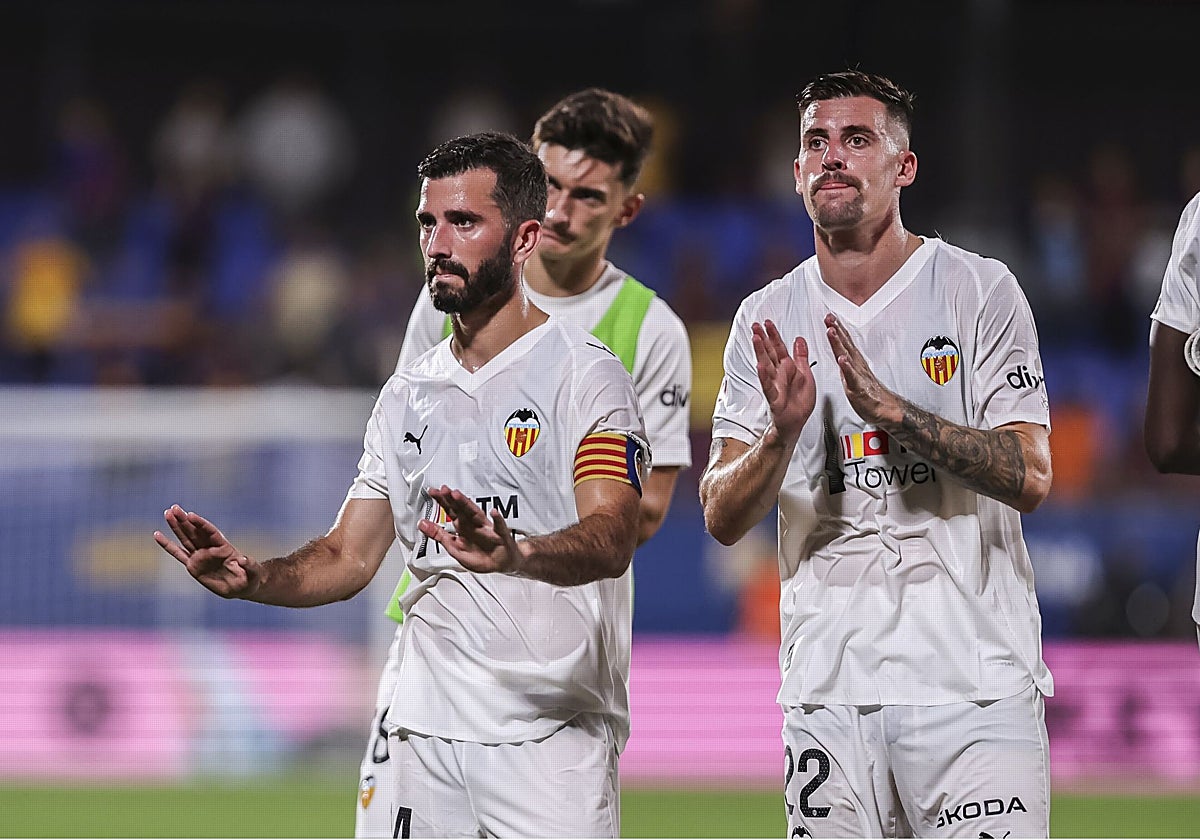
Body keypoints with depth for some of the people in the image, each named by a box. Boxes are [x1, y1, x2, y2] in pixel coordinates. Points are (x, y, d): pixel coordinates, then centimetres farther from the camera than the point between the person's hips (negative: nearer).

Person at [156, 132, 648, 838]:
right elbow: (349, 558, 16)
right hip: (427, 727, 6)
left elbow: (612, 537, -20)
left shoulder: (586, 373, -5)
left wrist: (514, 554, -41)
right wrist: (252, 579, -4)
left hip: (552, 734, -6)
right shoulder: (408, 395, 17)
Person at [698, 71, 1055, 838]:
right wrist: (782, 433, -16)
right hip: (829, 685, 3)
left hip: (973, 680, -3)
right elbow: (723, 519, 4)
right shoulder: (766, 320, 9)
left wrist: (889, 408, -19)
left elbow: (1030, 478, -9)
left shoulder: (981, 292, 0)